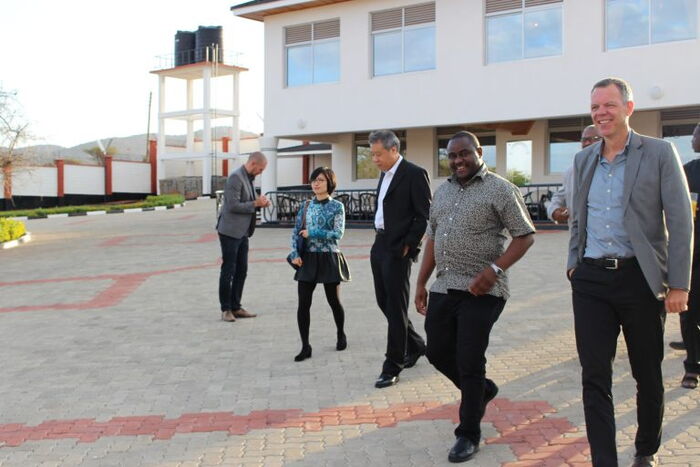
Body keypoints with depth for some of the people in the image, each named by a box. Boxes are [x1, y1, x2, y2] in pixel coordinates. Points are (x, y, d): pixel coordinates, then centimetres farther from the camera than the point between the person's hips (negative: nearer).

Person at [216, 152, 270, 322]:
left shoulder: (248, 178, 13)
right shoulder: (236, 177, -16)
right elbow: (233, 206, -22)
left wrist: (259, 203, 2)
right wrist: (255, 204, -17)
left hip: (242, 232, 9)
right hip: (230, 231, -9)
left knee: (241, 270, 12)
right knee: (228, 270, -1)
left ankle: (236, 307, 20)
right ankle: (226, 309, 8)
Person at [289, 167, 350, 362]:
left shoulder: (337, 207, -4)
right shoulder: (306, 206, 7)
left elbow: (338, 233, -13)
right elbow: (296, 232, 5)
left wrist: (312, 233, -15)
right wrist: (295, 254, -8)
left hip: (328, 258, -3)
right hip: (308, 259, 3)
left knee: (334, 301, 10)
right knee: (303, 303, -3)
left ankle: (341, 335, 35)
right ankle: (305, 347, 4)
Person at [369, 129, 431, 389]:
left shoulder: (414, 174, -11)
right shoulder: (385, 174, 14)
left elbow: (425, 216, -14)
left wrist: (408, 244, -16)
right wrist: (380, 238, 11)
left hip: (398, 250, -9)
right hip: (380, 245, 9)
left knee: (396, 307, -2)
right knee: (384, 302, 15)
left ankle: (392, 367, 6)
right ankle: (415, 345, 34)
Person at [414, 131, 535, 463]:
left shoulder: (499, 189, -6)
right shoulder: (443, 191, 14)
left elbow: (525, 235, -9)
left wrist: (494, 269, -22)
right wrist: (421, 283, 15)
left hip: (480, 292, -7)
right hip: (443, 289, 7)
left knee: (469, 363, -2)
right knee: (438, 353, 12)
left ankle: (469, 435, 16)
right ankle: (482, 390, 39)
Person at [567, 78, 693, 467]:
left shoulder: (660, 153, -3)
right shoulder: (584, 160, 11)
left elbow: (680, 222, -7)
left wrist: (679, 285, -11)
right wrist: (574, 263, 11)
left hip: (640, 278, -3)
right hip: (591, 280, 3)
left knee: (648, 374, 12)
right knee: (595, 376, 0)